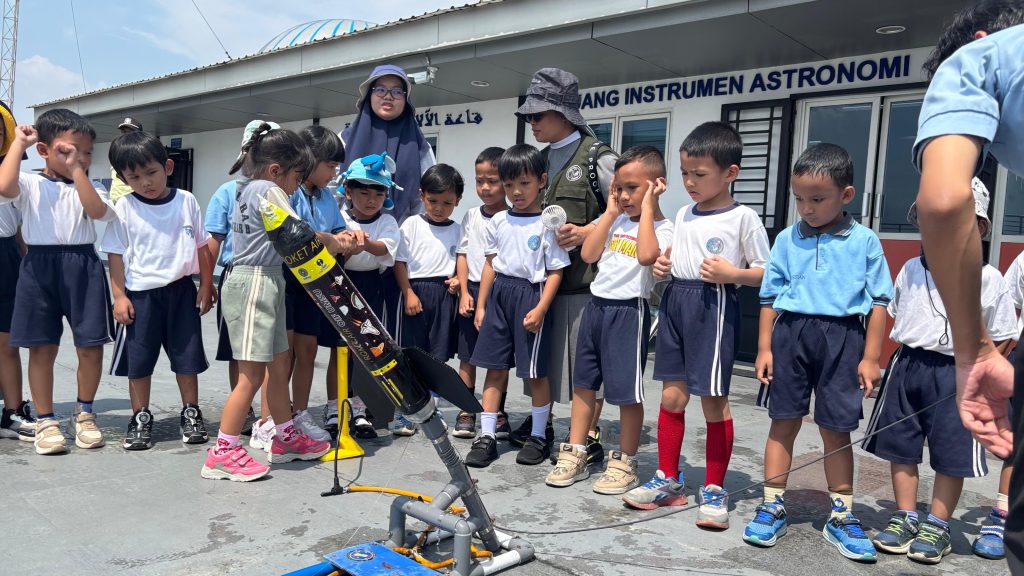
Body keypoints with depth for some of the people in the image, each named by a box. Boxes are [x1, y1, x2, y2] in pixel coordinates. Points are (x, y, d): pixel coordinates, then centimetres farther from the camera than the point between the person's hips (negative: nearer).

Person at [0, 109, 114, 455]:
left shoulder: (90, 187, 9)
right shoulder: (30, 184, 5)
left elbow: (97, 210, -13)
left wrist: (77, 170, -12)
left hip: (82, 267, 1)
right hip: (39, 267, -1)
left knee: (90, 346, 3)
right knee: (42, 348, 4)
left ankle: (84, 413, 23)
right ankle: (46, 421, 17)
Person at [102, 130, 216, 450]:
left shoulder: (186, 201, -1)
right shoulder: (124, 208, -4)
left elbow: (201, 246, 6)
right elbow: (116, 255, -2)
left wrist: (206, 285, 5)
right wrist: (119, 296, -6)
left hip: (181, 290, 1)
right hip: (141, 293, -1)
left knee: (187, 356, 9)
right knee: (139, 360, 7)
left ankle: (191, 413, 23)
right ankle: (141, 417, 23)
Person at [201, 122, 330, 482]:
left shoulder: (247, 188, 17)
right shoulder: (266, 189, -12)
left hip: (266, 282, 11)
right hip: (255, 281, -11)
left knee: (280, 363, 16)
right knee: (252, 374, -8)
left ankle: (286, 438, 28)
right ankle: (222, 453, -1)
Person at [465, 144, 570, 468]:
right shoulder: (498, 221, 9)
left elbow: (555, 271, -7)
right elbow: (490, 264, 14)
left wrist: (540, 309, -15)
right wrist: (481, 305, 11)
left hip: (531, 294, -4)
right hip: (498, 294, 5)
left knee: (535, 371, 4)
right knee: (495, 366, 7)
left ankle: (539, 436, 21)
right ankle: (486, 436, 15)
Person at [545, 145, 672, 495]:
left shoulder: (662, 228, -6)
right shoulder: (616, 221, 13)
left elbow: (647, 255, -27)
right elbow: (589, 254, 3)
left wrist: (647, 208, -16)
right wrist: (611, 212, 3)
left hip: (629, 311, -7)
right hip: (596, 305, 7)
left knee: (627, 391, 1)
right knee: (584, 383, 11)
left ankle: (625, 464, 16)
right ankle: (575, 455, 22)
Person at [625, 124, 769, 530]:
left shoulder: (744, 218, -6)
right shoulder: (683, 216, 13)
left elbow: (765, 273, -5)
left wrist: (732, 274, -21)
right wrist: (663, 265, 2)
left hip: (715, 306, -6)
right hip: (675, 301, 6)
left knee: (713, 401, 1)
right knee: (672, 395, 10)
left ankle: (714, 490, 16)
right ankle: (668, 480, 23)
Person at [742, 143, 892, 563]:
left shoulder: (864, 242, 1)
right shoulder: (787, 239, 5)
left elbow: (879, 302, 2)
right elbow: (770, 298, 8)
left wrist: (870, 357, -3)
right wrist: (764, 348, 3)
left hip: (842, 338, -1)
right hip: (791, 332, 1)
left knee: (836, 430, 7)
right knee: (784, 422, 6)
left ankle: (842, 517, 22)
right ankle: (772, 507, 18)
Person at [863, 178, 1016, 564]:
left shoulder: (988, 279, -3)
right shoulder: (912, 269, 6)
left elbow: (1001, 338, 1)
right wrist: (904, 359, 10)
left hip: (956, 374, -3)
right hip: (907, 364, 3)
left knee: (951, 455, 4)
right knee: (900, 447, 9)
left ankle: (937, 527, 20)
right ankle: (905, 518, 24)